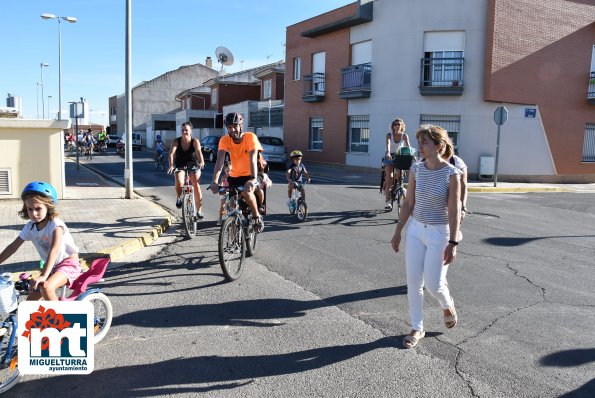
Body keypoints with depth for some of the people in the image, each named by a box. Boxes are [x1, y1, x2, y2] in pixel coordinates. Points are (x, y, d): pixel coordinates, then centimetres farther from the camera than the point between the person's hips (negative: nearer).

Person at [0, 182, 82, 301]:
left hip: (68, 264, -7)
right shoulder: (30, 227, -3)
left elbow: (54, 251, -33)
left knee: (46, 287, -31)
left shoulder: (55, 224, -22)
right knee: (31, 299, 2)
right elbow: (13, 247, 3)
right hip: (51, 266, 7)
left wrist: (43, 276, -42)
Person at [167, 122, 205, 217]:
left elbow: (199, 152, -30)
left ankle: (199, 211, -4)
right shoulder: (176, 141, -12)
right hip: (180, 167, 0)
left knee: (196, 185, -14)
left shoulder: (195, 141, -13)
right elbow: (171, 154, -24)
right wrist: (171, 165, -42)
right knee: (179, 182, -28)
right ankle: (179, 198, 4)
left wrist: (201, 162, -50)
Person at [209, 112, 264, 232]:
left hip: (249, 175, -3)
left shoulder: (250, 137, -21)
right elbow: (220, 160, -26)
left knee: (247, 192, -31)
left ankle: (257, 217, -7)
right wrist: (215, 180, -41)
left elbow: (253, 159, -34)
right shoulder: (225, 140, -14)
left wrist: (253, 179, -49)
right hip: (234, 176, 4)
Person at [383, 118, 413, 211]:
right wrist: (388, 153, -47)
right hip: (390, 157, -2)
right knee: (389, 177, -15)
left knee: (399, 175, -18)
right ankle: (387, 201, -15)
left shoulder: (404, 136, -6)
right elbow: (388, 144, -28)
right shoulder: (389, 135, -10)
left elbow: (408, 146, -19)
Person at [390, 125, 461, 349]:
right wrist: (398, 232, 6)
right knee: (413, 281, 5)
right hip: (415, 230, 4)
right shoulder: (416, 169, -1)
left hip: (439, 233, -4)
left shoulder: (451, 174, -14)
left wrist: (453, 243, -15)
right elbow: (408, 203, 5)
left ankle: (447, 305, 35)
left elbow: (454, 210, -14)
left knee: (433, 283, -1)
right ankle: (417, 328, 21)